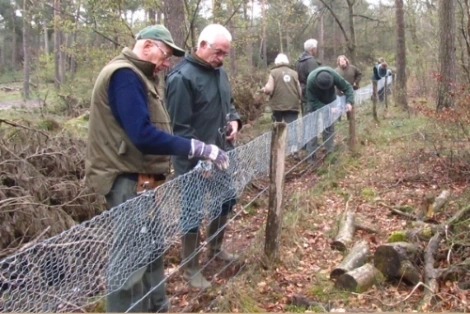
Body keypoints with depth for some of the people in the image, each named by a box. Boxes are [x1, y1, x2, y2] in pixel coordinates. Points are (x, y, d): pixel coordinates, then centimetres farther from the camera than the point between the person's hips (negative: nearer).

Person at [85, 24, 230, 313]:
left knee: (150, 250, 19)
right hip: (129, 181, -11)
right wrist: (199, 149, -23)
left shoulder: (137, 76, 17)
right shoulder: (124, 74, -17)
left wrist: (197, 154, 9)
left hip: (142, 178, 11)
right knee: (131, 256, -3)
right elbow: (143, 135, -27)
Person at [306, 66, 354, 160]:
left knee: (329, 127, 6)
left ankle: (329, 152, 15)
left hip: (330, 102, 2)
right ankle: (311, 153, 3)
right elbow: (313, 102, -31)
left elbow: (347, 87, -21)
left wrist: (349, 102, -36)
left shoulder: (334, 75, -34)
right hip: (316, 104, -2)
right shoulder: (311, 81, -40)